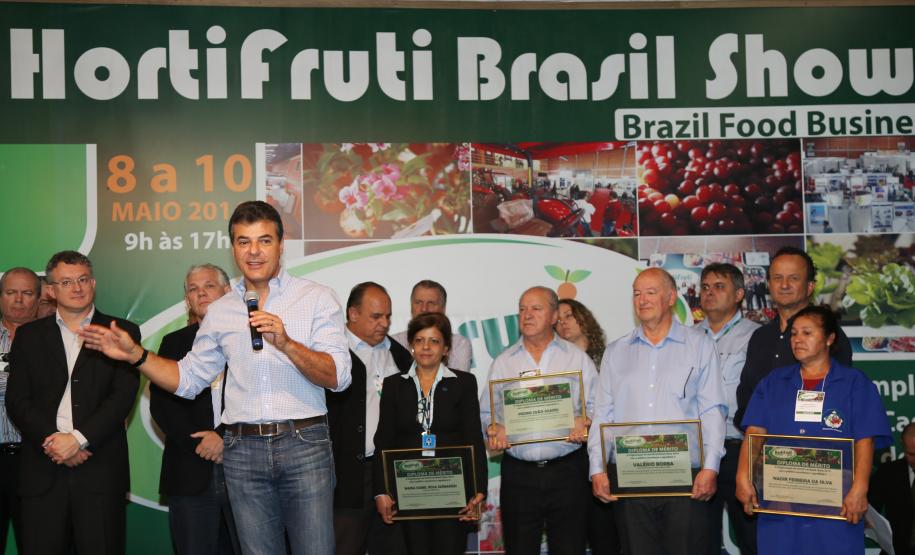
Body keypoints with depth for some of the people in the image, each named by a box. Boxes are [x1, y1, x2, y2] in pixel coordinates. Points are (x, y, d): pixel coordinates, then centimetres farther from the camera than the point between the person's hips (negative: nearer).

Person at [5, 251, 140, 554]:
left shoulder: (122, 333, 7)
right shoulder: (29, 335, 13)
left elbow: (123, 395, -3)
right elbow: (17, 400, 5)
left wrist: (78, 439, -12)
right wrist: (52, 440, -9)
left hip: (100, 471, -1)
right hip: (42, 468, 2)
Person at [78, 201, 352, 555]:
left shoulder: (317, 298, 1)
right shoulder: (220, 312, 12)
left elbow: (337, 377, -8)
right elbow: (189, 379, 17)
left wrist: (286, 343, -22)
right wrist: (135, 354, 5)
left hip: (304, 446, -3)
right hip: (243, 451, 3)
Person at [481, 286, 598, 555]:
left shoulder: (577, 357, 7)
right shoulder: (503, 362, 11)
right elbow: (486, 411, 11)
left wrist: (584, 423, -17)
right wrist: (493, 429, -10)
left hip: (566, 470, -1)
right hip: (519, 472, 1)